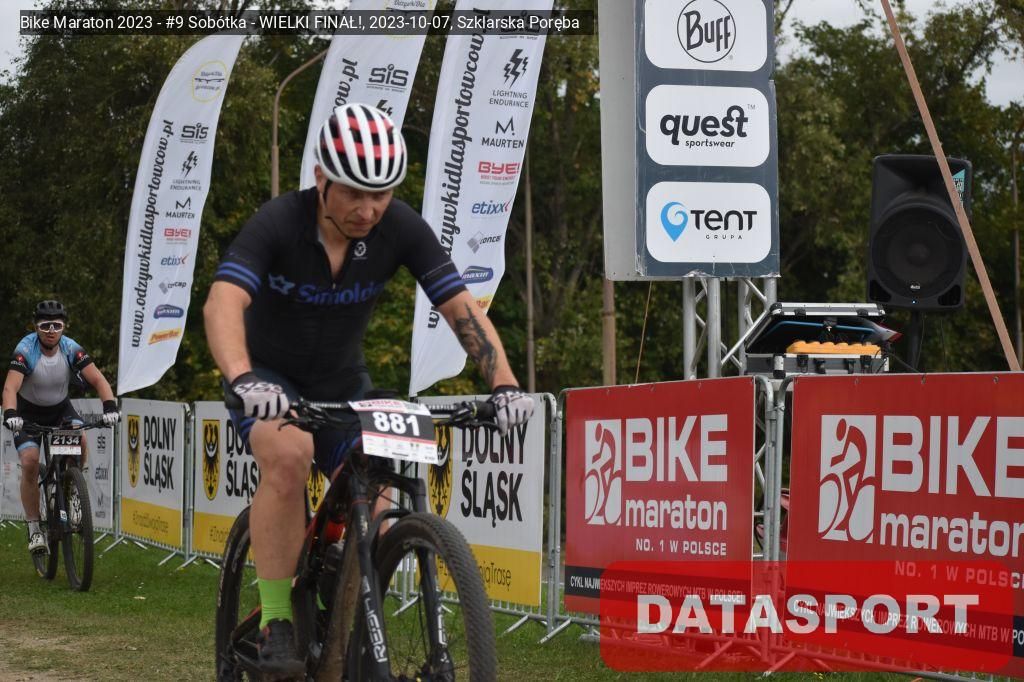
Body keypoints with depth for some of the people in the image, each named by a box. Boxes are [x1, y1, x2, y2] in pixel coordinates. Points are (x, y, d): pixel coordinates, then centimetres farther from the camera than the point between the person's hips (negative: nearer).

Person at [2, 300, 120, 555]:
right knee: (30, 462, -20)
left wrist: (110, 406, -41)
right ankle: (34, 529, -8)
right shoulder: (26, 350, -27)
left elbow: (97, 379, -23)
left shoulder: (71, 349, -19)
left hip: (60, 407, 2)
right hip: (28, 412, -2)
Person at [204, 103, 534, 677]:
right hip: (270, 377, -4)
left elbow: (462, 308, -20)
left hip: (344, 381, 4)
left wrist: (504, 383, -35)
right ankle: (276, 624, -23)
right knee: (288, 457, -34)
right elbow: (223, 303, -40)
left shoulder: (401, 228, -19)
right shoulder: (278, 223, -28)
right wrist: (243, 380, -59)